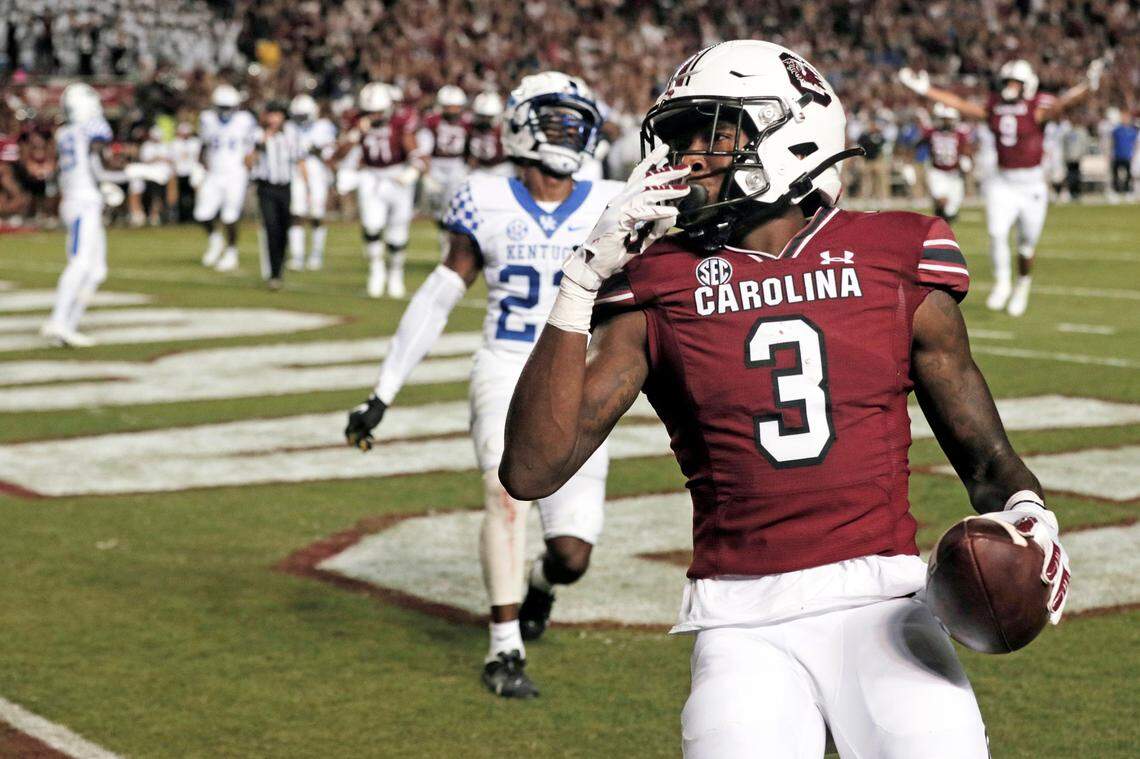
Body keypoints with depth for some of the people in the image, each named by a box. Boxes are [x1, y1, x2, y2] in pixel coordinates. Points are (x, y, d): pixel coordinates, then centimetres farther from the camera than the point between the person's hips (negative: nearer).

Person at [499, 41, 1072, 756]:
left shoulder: (893, 262, 6)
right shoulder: (658, 286, 5)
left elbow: (985, 456, 14)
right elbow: (530, 471, -5)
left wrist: (1026, 512, -10)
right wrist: (583, 282, -7)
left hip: (881, 599, 0)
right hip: (743, 627, 0)